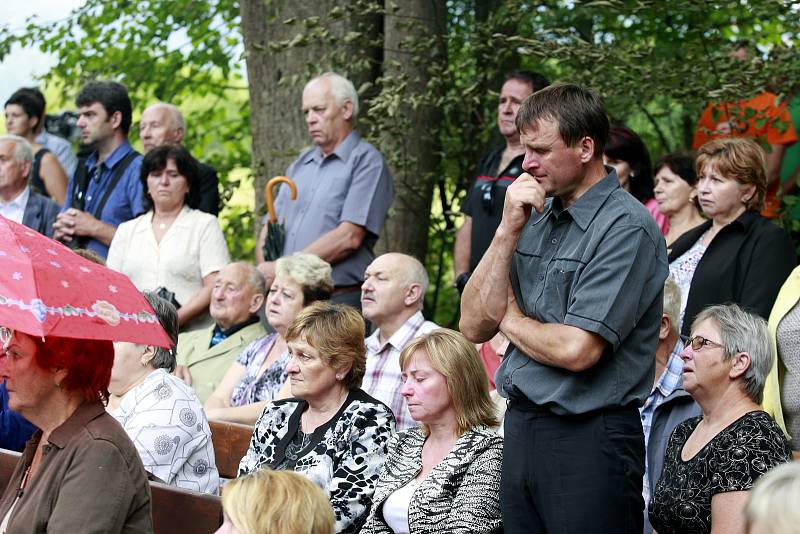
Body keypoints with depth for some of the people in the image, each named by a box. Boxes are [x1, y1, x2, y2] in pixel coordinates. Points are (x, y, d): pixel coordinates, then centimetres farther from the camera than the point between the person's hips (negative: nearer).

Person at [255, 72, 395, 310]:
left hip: (339, 301, -6)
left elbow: (349, 237, -14)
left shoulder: (367, 162, -3)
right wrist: (265, 269, -5)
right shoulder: (300, 165, 21)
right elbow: (269, 228, 18)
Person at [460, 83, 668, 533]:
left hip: (588, 440, -7)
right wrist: (509, 230, -4)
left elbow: (576, 350, -21)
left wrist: (512, 320, -1)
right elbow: (474, 325, 5)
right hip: (521, 428, 7)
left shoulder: (627, 228, -13)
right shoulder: (537, 217, 11)